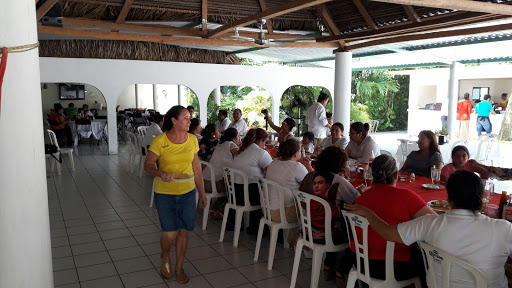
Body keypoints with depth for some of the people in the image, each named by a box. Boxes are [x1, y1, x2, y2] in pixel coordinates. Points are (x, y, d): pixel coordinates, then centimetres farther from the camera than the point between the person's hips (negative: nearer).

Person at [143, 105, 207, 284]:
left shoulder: (192, 140, 1)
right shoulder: (159, 141, -11)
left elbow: (196, 168, 7)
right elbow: (148, 165, -5)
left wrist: (202, 193, 10)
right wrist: (160, 173, -26)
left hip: (188, 192, 3)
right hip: (165, 194, -3)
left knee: (183, 231, 9)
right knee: (170, 233, -4)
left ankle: (179, 268, 30)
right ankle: (165, 257, 31)